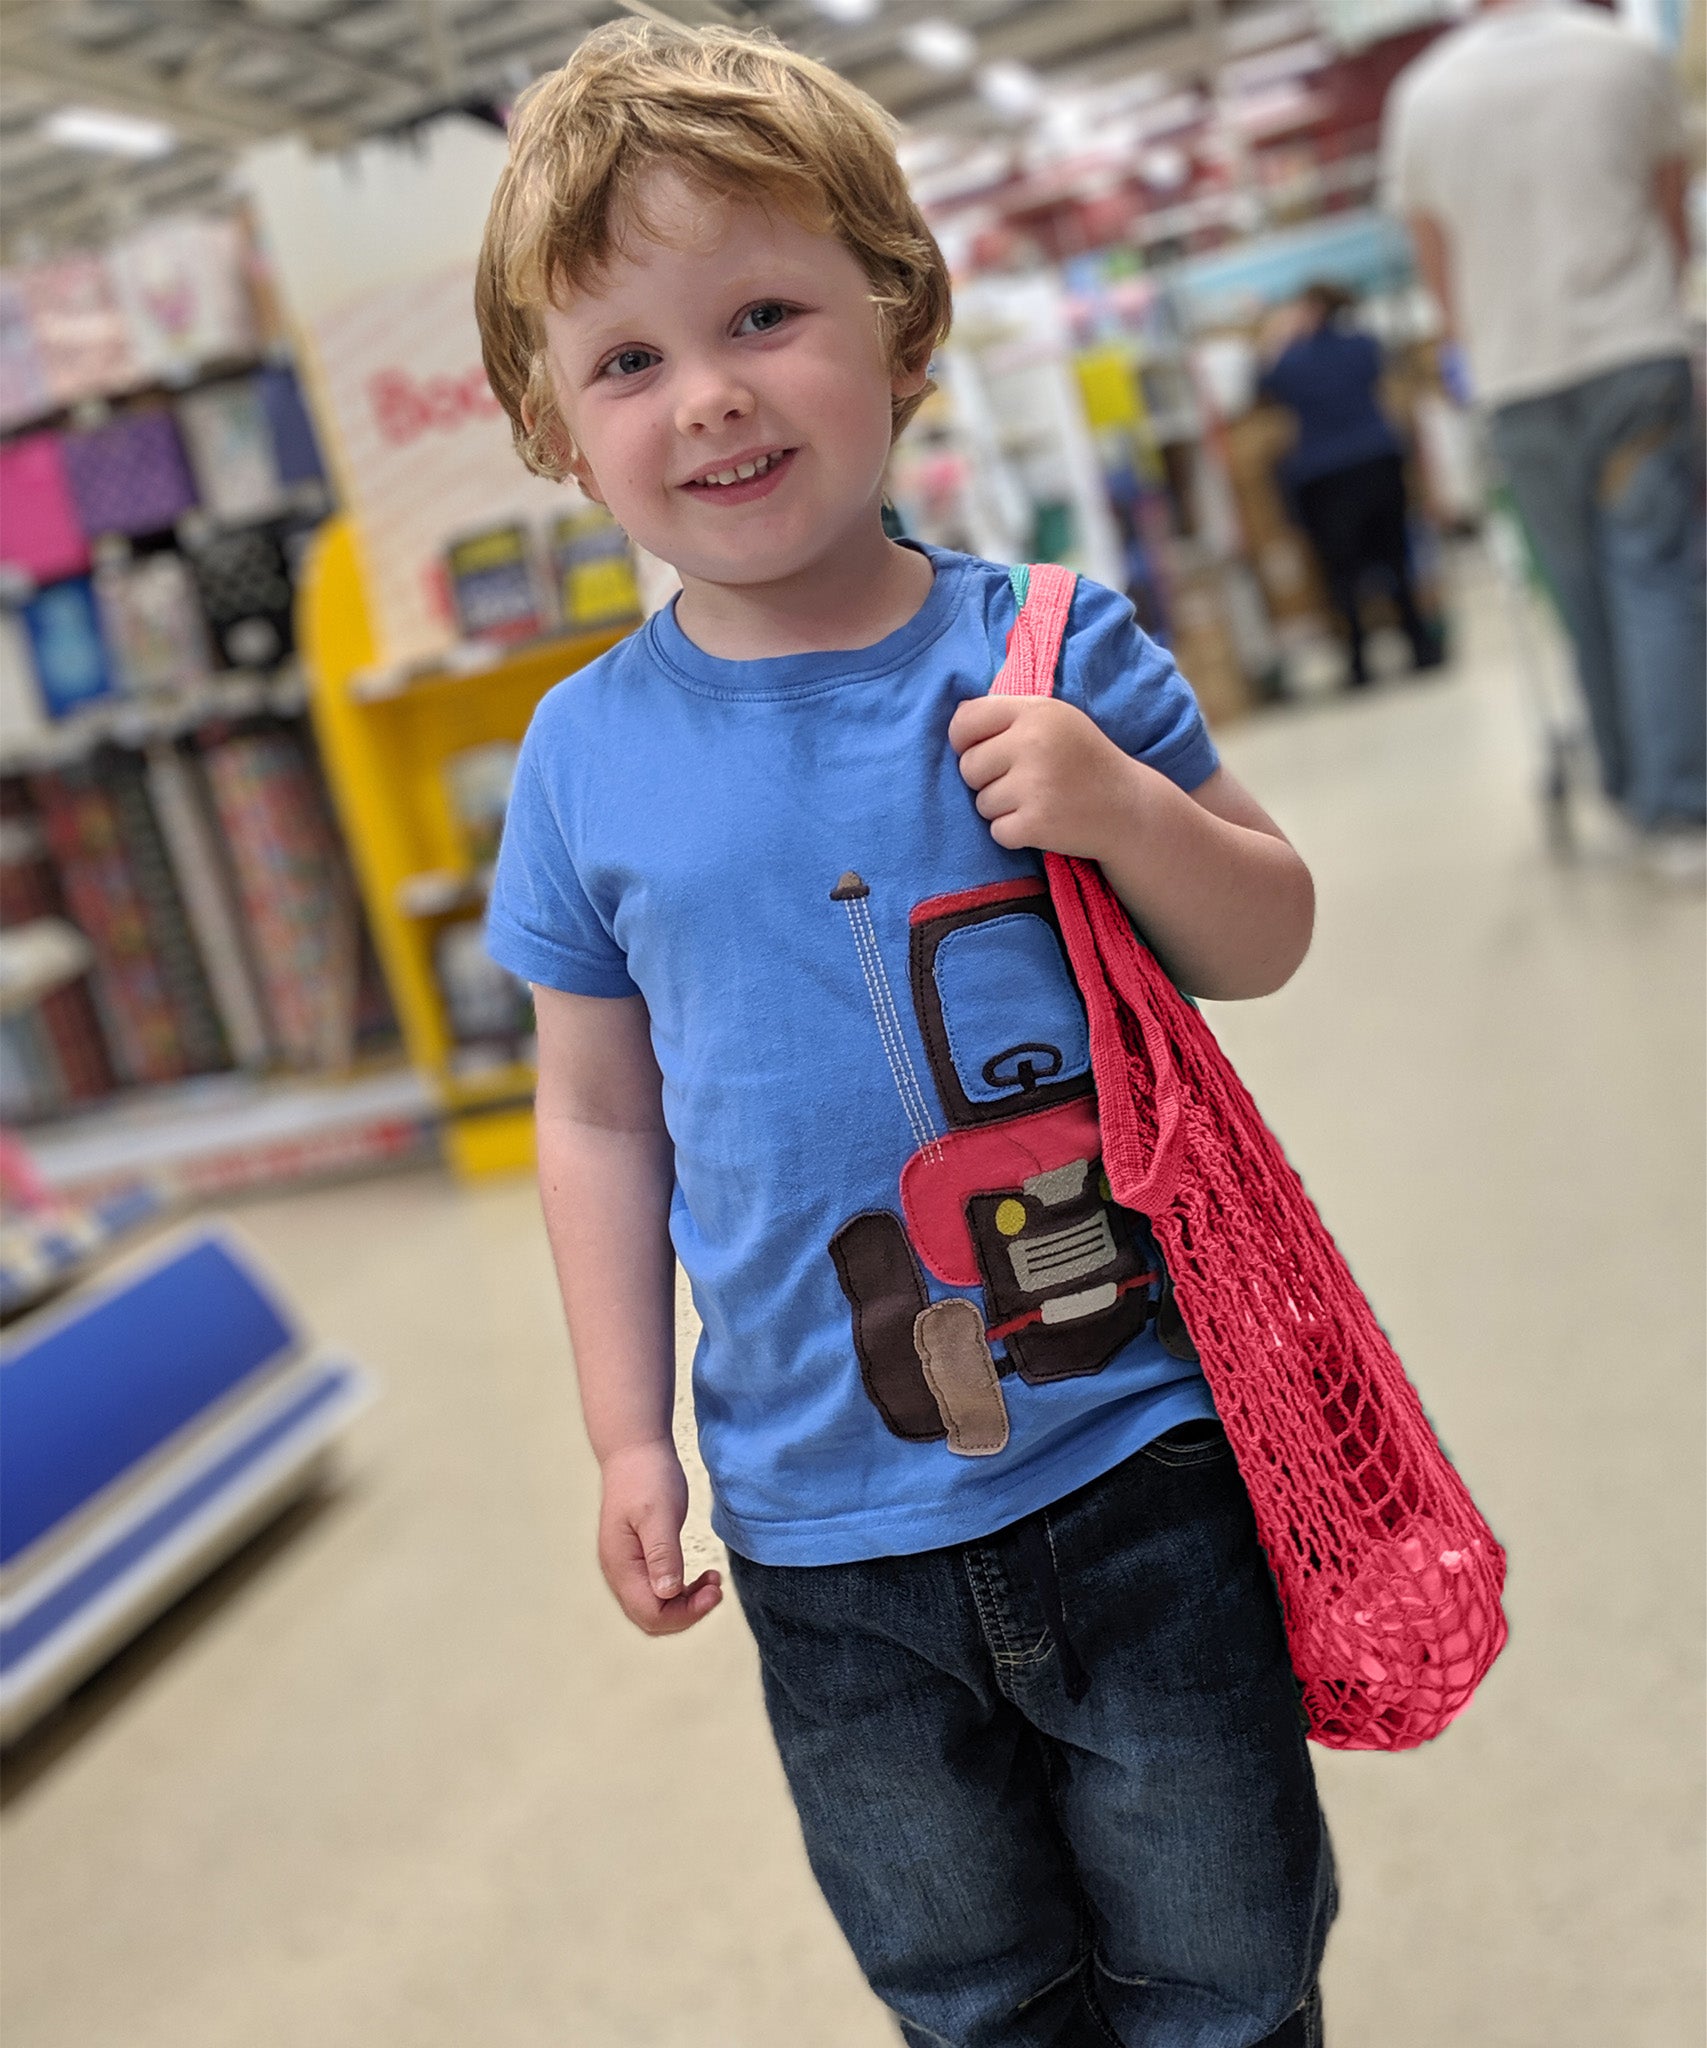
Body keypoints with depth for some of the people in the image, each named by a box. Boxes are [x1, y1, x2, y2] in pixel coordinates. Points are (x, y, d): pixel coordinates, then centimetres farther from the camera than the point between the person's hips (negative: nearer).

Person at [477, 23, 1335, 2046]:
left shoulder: (1049, 657, -7)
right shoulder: (587, 756, -3)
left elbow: (1266, 946, 2)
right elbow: (599, 1114, 4)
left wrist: (1125, 807, -18)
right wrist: (629, 1432, 3)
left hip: (1134, 1461, -1)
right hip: (825, 1533, 2)